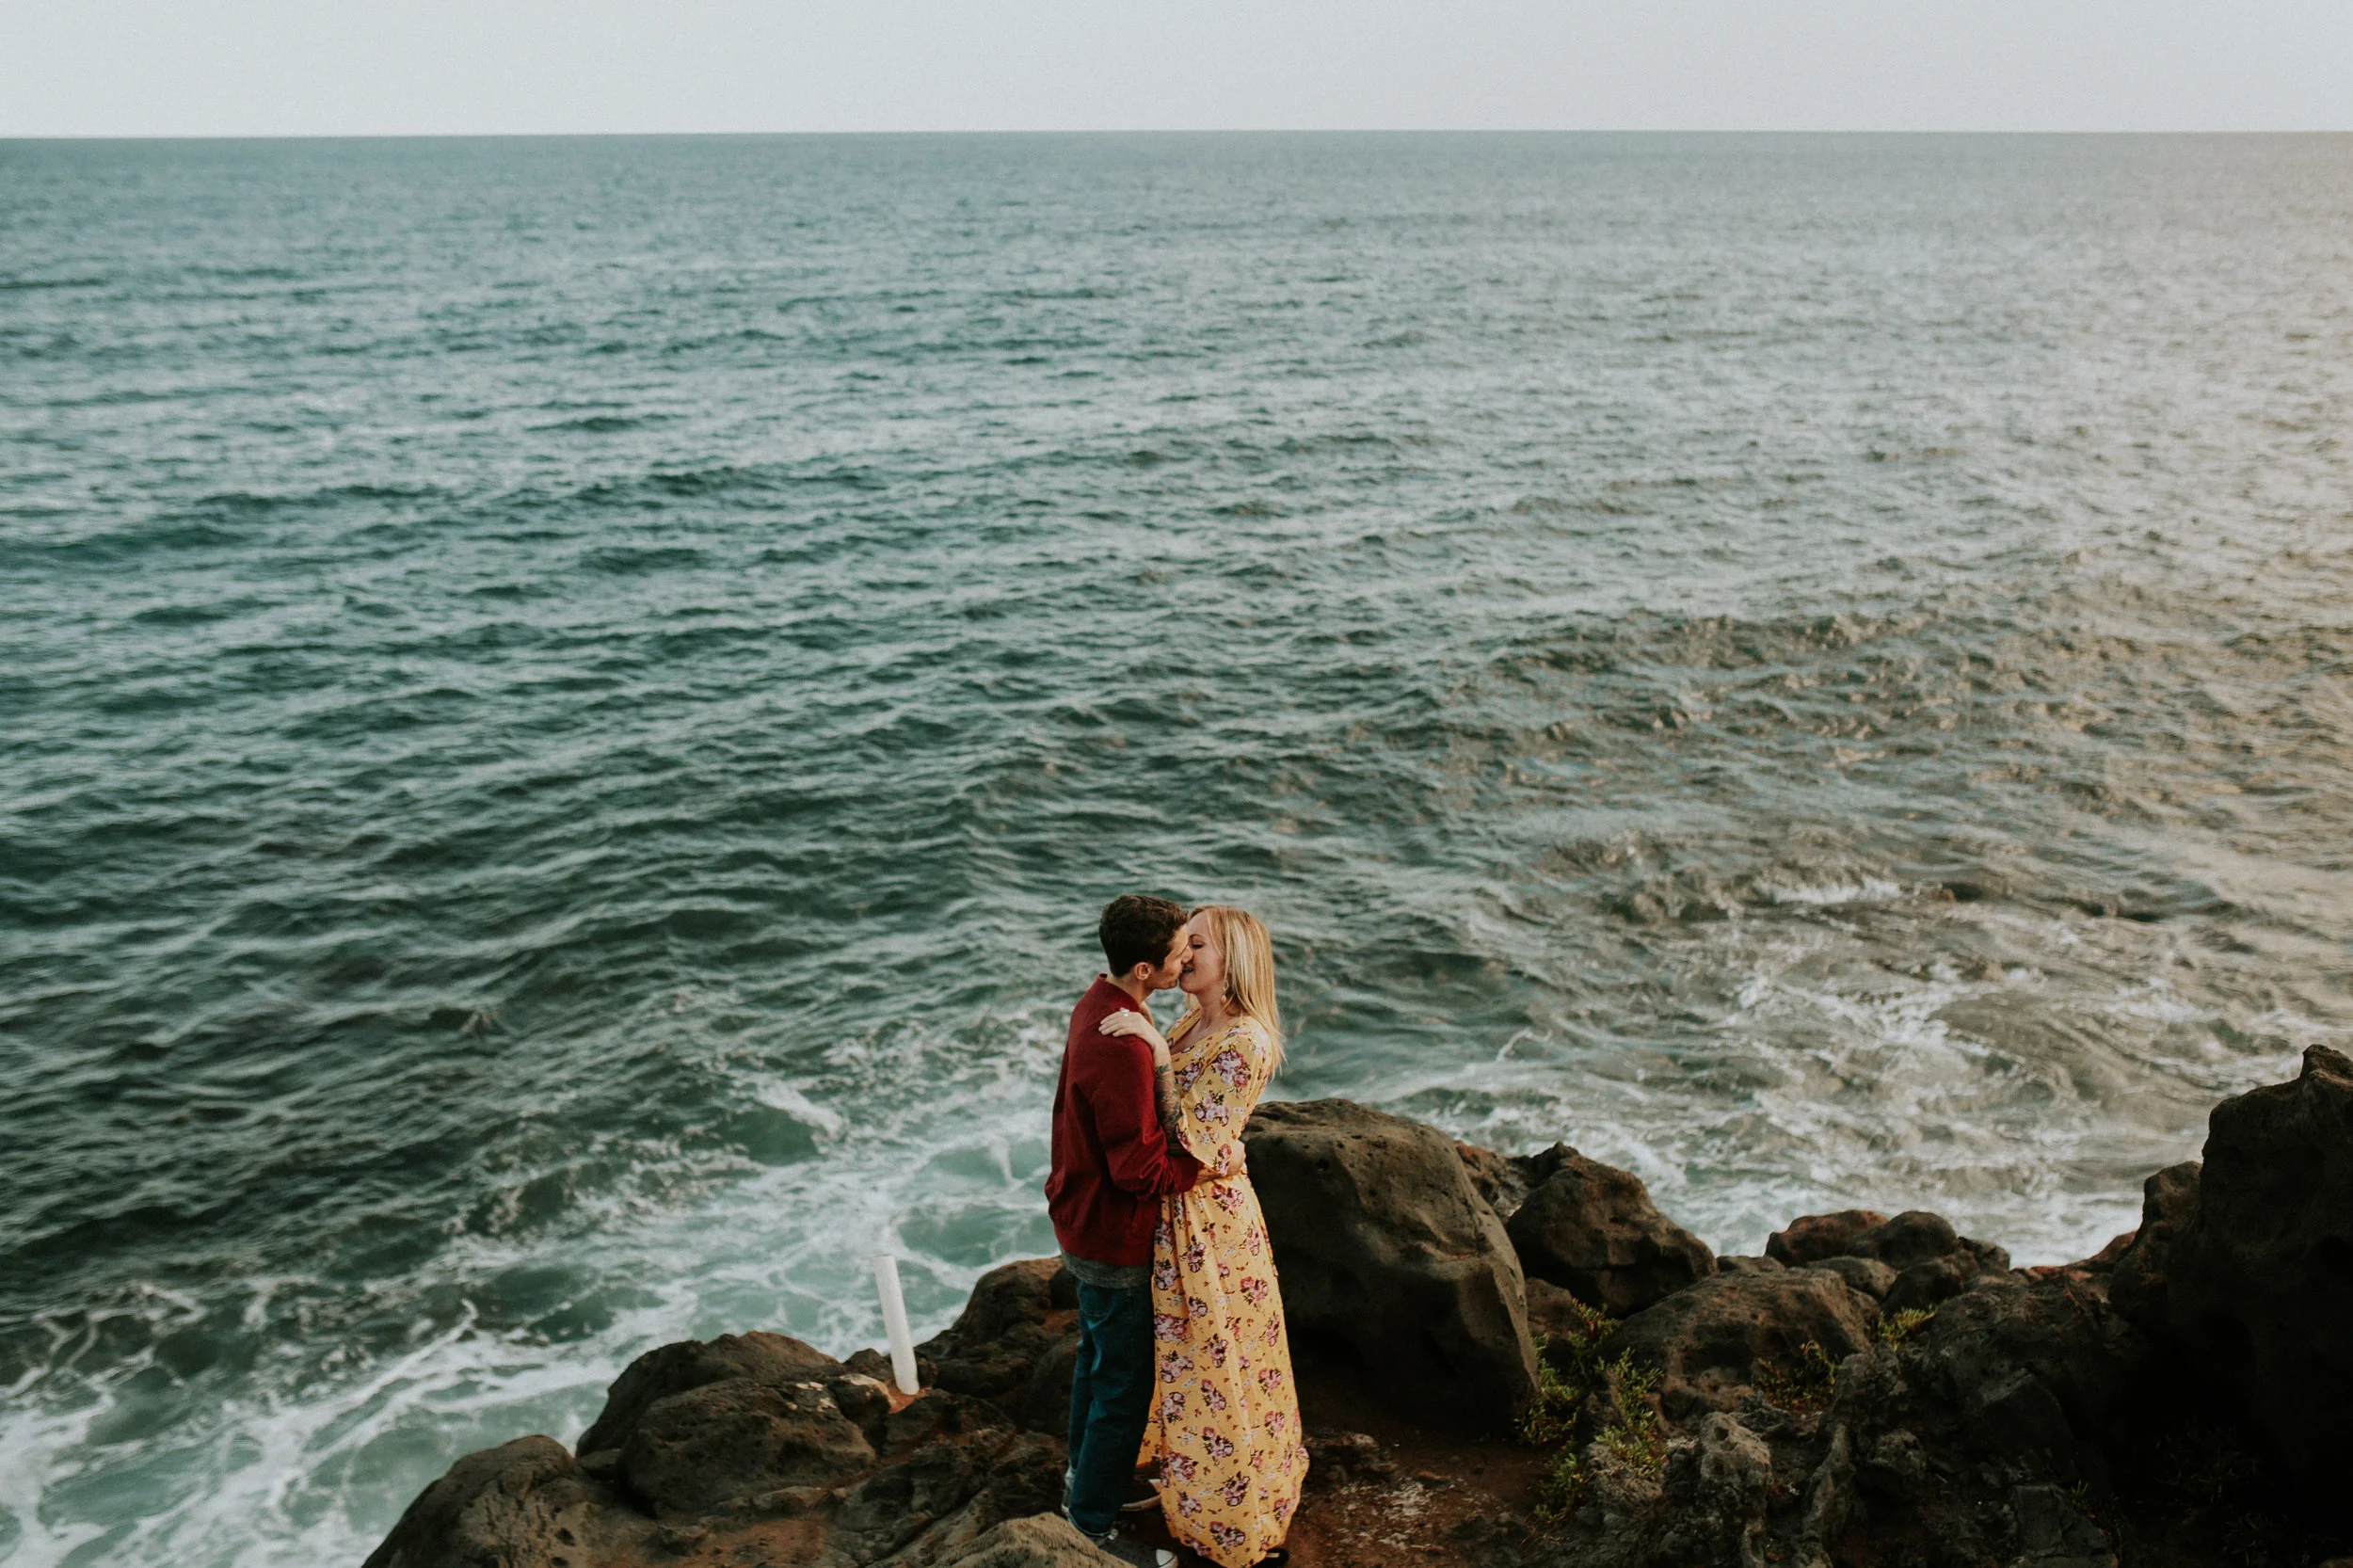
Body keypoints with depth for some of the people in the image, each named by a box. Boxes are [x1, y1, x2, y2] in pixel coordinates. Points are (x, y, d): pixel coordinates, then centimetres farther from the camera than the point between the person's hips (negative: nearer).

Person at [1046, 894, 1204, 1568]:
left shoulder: (1101, 1003, -1)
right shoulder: (1119, 1045, -33)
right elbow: (1141, 1170, -30)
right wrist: (1206, 1160, -15)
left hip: (1084, 1221, 10)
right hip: (1113, 1240, -10)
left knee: (1099, 1355, 26)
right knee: (1126, 1382, 6)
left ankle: (1089, 1477, 45)